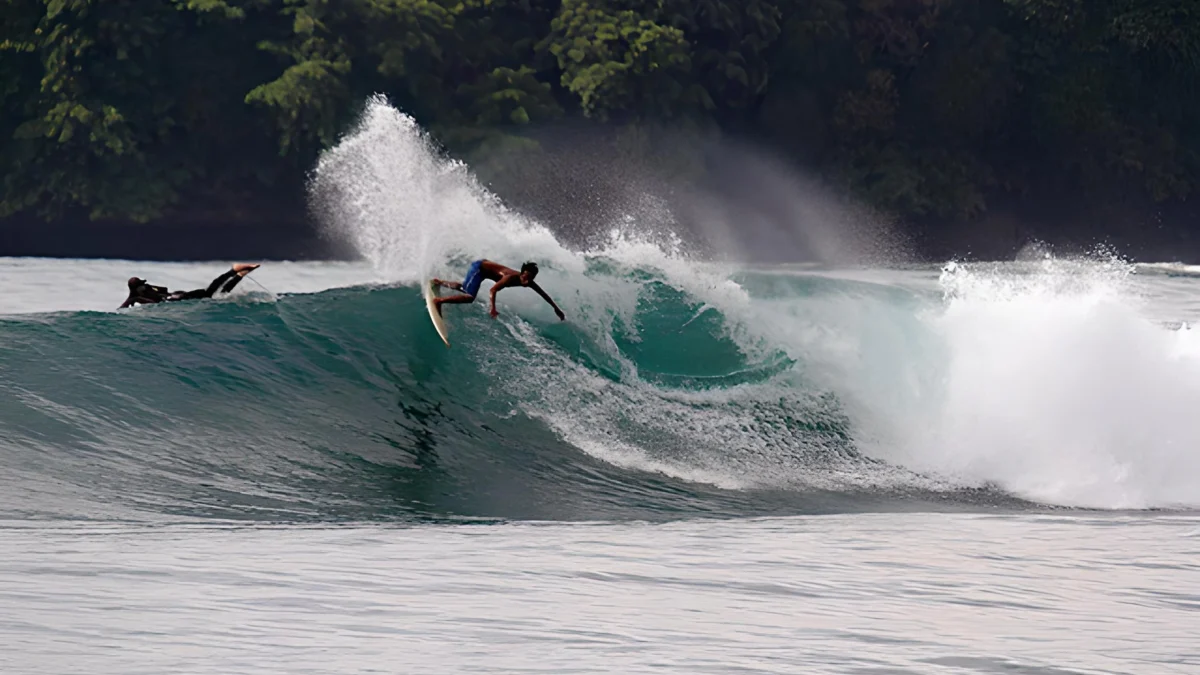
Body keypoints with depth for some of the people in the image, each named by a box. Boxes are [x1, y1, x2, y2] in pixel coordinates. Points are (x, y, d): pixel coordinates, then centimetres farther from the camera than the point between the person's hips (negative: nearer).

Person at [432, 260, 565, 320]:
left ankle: (440, 283, 46)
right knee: (469, 297, -24)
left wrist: (556, 308, 5)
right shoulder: (512, 277, -36)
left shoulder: (530, 283, -14)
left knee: (464, 289, 28)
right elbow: (493, 290, -43)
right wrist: (493, 309, -52)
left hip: (483, 269, 8)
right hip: (479, 268, -8)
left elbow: (544, 295, 0)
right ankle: (438, 301, -20)